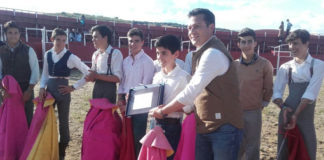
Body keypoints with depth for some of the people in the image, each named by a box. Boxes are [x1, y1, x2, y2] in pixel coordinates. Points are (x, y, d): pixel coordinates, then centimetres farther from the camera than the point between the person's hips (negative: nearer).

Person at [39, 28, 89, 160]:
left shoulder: (70, 57, -10)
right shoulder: (48, 54, 4)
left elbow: (87, 72, -11)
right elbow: (45, 74, 13)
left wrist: (74, 87, -10)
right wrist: (42, 87, -4)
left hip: (62, 91, -4)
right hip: (49, 90, 4)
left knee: (63, 122, 7)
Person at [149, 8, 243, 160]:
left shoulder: (213, 54, -18)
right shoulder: (201, 53, 12)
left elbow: (191, 92, -22)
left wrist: (162, 111, -11)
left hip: (224, 128, -8)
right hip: (204, 127, 9)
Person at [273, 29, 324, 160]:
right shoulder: (285, 67, 4)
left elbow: (311, 93, -12)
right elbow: (276, 92, 0)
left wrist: (296, 115, -17)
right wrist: (283, 107, -19)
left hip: (306, 117, -1)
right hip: (287, 114, 2)